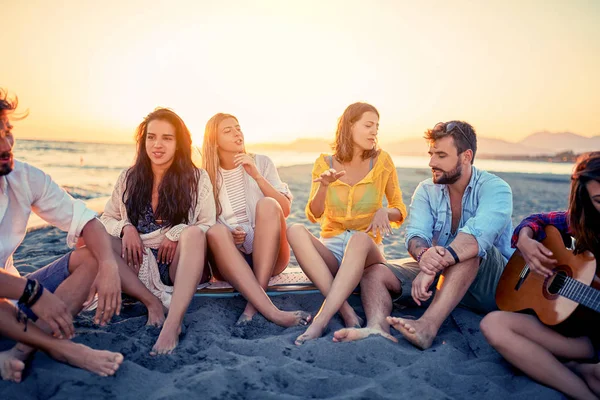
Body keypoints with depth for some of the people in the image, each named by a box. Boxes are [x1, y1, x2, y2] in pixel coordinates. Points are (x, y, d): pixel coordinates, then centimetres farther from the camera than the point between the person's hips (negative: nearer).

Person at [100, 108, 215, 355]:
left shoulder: (196, 178, 2)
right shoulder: (129, 178, 10)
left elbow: (209, 226, -4)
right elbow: (107, 219, 12)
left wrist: (176, 235, -20)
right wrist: (125, 228, -9)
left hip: (181, 263, -2)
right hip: (139, 264, 3)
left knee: (193, 234, -34)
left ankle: (173, 323, -42)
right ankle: (153, 302, -23)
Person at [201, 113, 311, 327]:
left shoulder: (262, 163, 6)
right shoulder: (206, 176, 6)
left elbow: (285, 209, -3)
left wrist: (257, 176, -15)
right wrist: (228, 235, -13)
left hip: (267, 253, 0)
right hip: (229, 258, 0)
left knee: (267, 204, -27)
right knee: (215, 231, -32)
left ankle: (254, 304, -35)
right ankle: (271, 311, -44)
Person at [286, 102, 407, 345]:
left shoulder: (382, 161, 2)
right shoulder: (325, 163, 4)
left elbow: (400, 211, 8)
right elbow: (314, 215, -4)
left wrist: (384, 211, -15)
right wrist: (324, 186, -23)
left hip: (367, 251, -1)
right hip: (330, 249, 2)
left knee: (359, 238, -37)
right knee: (295, 230, -29)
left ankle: (320, 320, -42)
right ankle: (347, 313, -37)